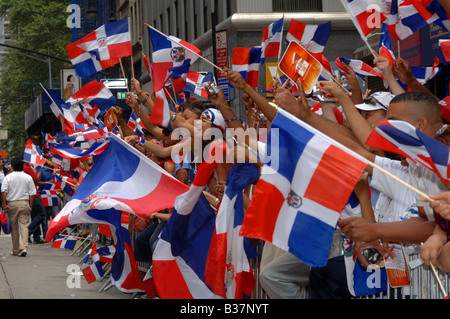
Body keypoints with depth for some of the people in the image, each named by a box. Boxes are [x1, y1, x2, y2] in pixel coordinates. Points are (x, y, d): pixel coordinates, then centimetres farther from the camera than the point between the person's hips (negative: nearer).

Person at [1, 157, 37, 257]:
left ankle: (15, 250, 15)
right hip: (24, 203, 0)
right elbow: (32, 194, 1)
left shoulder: (8, 177, -2)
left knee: (14, 227, 9)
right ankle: (23, 247, -19)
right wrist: (30, 206, 7)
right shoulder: (28, 177, 2)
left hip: (11, 204, 0)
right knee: (24, 225, -2)